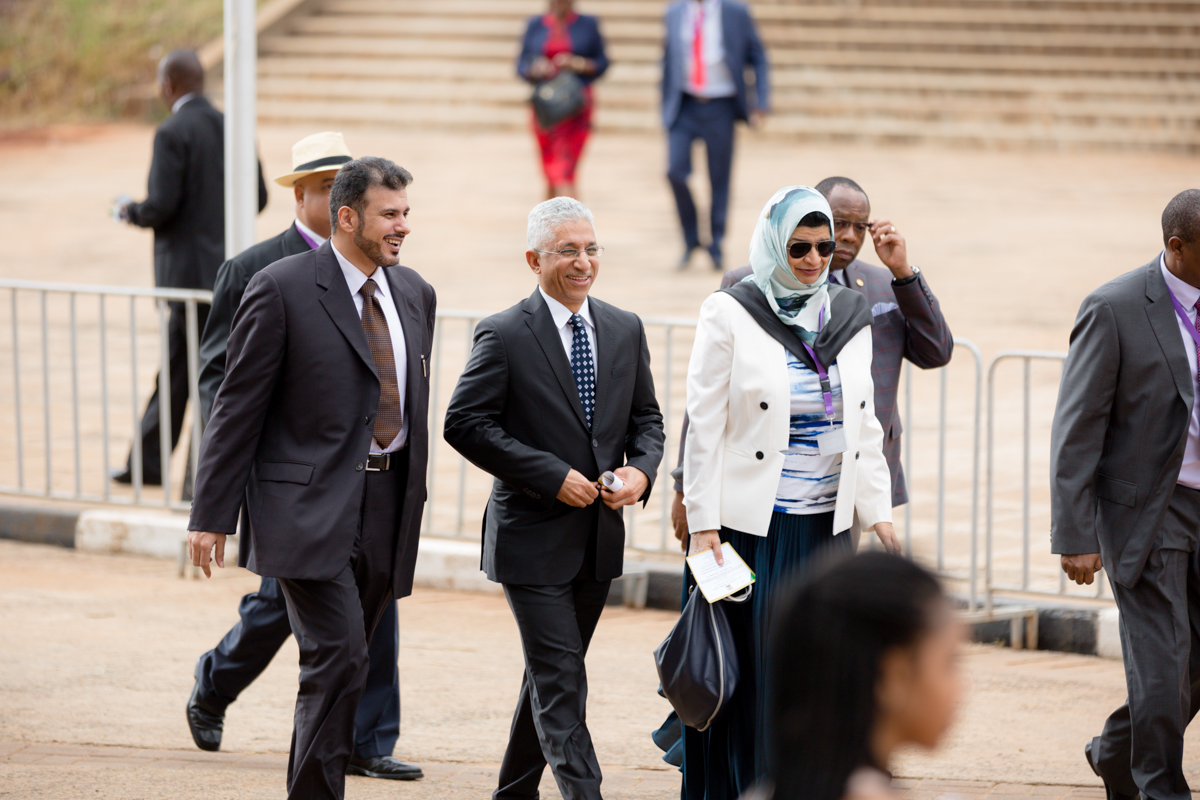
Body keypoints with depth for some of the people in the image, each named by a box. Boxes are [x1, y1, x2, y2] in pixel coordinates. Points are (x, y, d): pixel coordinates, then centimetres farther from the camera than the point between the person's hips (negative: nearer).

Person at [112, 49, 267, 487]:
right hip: (228, 265, 7)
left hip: (189, 268, -7)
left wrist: (131, 213, 3)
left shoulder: (172, 134, -14)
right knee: (176, 366, 14)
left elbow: (160, 207, -18)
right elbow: (258, 197, 10)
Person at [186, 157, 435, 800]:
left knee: (342, 668, 10)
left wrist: (413, 498, 22)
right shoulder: (282, 289, -9)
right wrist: (211, 515, -9)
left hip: (386, 504, 6)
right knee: (338, 660, -15)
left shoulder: (414, 294, 11)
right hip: (310, 503, -6)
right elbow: (238, 406, -7)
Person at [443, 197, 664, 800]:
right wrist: (551, 476, -17)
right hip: (533, 537, -6)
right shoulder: (505, 335, -9)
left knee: (551, 676, 15)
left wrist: (641, 469, -7)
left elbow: (646, 417, 16)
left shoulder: (625, 331, 8)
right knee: (560, 680, -9)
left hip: (600, 537, 6)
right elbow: (464, 423, -13)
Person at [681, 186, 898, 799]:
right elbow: (704, 427, -6)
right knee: (746, 674, -2)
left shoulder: (849, 317, 9)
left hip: (826, 526, 4)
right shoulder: (729, 315, -4)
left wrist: (878, 512, 9)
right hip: (749, 526, -4)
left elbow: (865, 426, 14)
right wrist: (702, 524, -10)